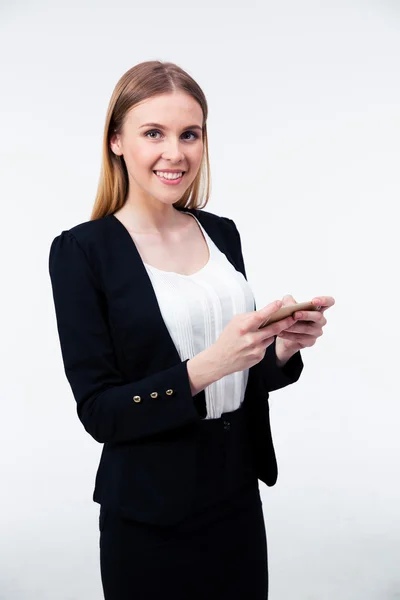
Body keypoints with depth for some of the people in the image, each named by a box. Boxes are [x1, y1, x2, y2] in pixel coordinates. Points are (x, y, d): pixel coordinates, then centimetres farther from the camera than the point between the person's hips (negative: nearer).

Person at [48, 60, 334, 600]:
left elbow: (245, 373, 10)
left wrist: (283, 347, -12)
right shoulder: (82, 251, -12)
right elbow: (98, 412, -14)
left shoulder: (222, 232, 3)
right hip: (151, 517, -4)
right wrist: (204, 368, -27)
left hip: (238, 494, 5)